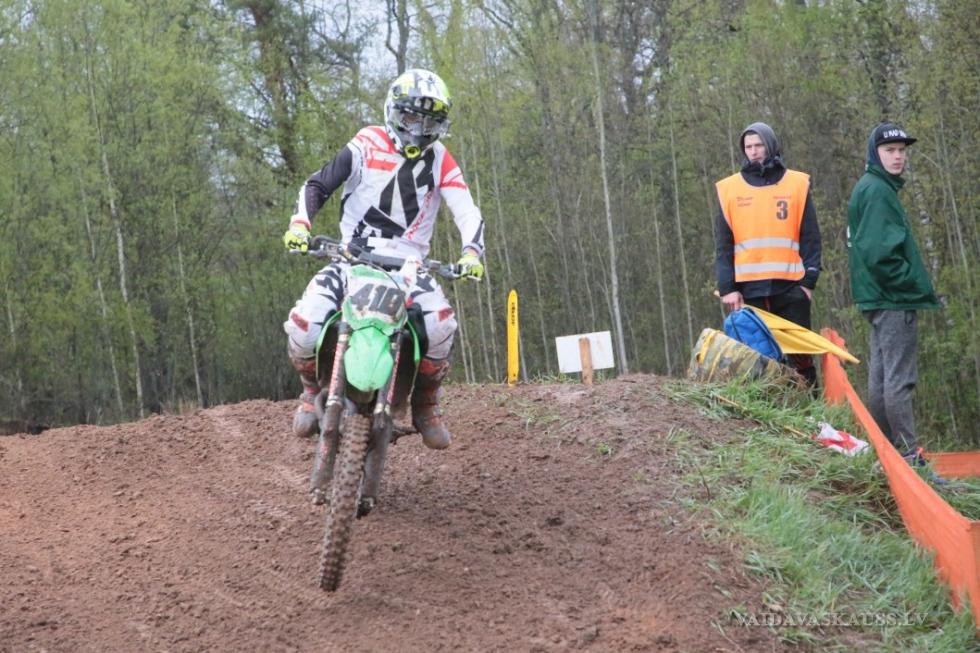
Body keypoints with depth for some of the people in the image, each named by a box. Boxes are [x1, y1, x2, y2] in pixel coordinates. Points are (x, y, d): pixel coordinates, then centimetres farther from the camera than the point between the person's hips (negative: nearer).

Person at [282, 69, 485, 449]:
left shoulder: (440, 161, 7)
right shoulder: (367, 144, 0)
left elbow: (467, 212, -1)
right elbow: (318, 185, 0)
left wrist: (471, 252, -22)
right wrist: (300, 224, -18)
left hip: (408, 262, 1)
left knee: (440, 325, -29)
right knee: (304, 325, -25)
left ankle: (425, 405, -1)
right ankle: (313, 390, 10)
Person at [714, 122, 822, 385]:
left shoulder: (797, 184, 8)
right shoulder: (730, 189, 10)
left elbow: (810, 238, 6)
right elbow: (723, 245, 8)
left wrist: (809, 280, -3)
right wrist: (727, 288, -2)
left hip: (791, 287, -1)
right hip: (748, 289, 1)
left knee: (799, 353, 0)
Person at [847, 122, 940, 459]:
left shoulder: (870, 187, 17)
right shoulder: (877, 191, -14)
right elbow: (880, 252, -23)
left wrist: (914, 282, 17)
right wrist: (914, 284, -15)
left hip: (880, 295, 11)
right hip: (894, 298, -11)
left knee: (881, 375, 13)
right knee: (900, 378, -10)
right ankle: (907, 452, -10)